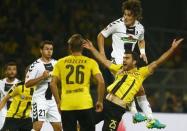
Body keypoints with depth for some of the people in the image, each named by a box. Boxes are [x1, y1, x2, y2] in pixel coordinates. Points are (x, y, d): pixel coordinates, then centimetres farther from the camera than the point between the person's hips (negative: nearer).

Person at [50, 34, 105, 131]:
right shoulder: (90, 62, 4)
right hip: (85, 105, -1)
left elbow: (53, 84, 2)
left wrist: (58, 102, 11)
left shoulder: (60, 63, 7)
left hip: (66, 106, 1)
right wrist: (100, 101, 5)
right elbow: (101, 82, -5)